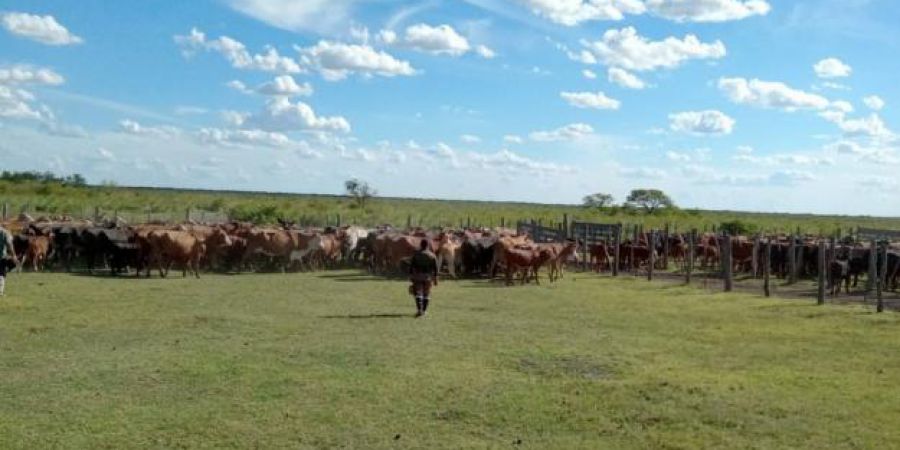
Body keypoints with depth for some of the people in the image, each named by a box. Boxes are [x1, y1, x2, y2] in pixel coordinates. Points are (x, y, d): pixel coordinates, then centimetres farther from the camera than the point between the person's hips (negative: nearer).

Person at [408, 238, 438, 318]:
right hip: (428, 277, 1)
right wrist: (435, 278, 3)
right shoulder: (432, 255, 0)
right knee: (426, 294, 12)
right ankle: (423, 311, 13)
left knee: (418, 293, -1)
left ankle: (419, 310, -17)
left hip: (417, 277, -1)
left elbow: (411, 266, -4)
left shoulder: (416, 254, -3)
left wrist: (411, 276, 2)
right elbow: (435, 268, -2)